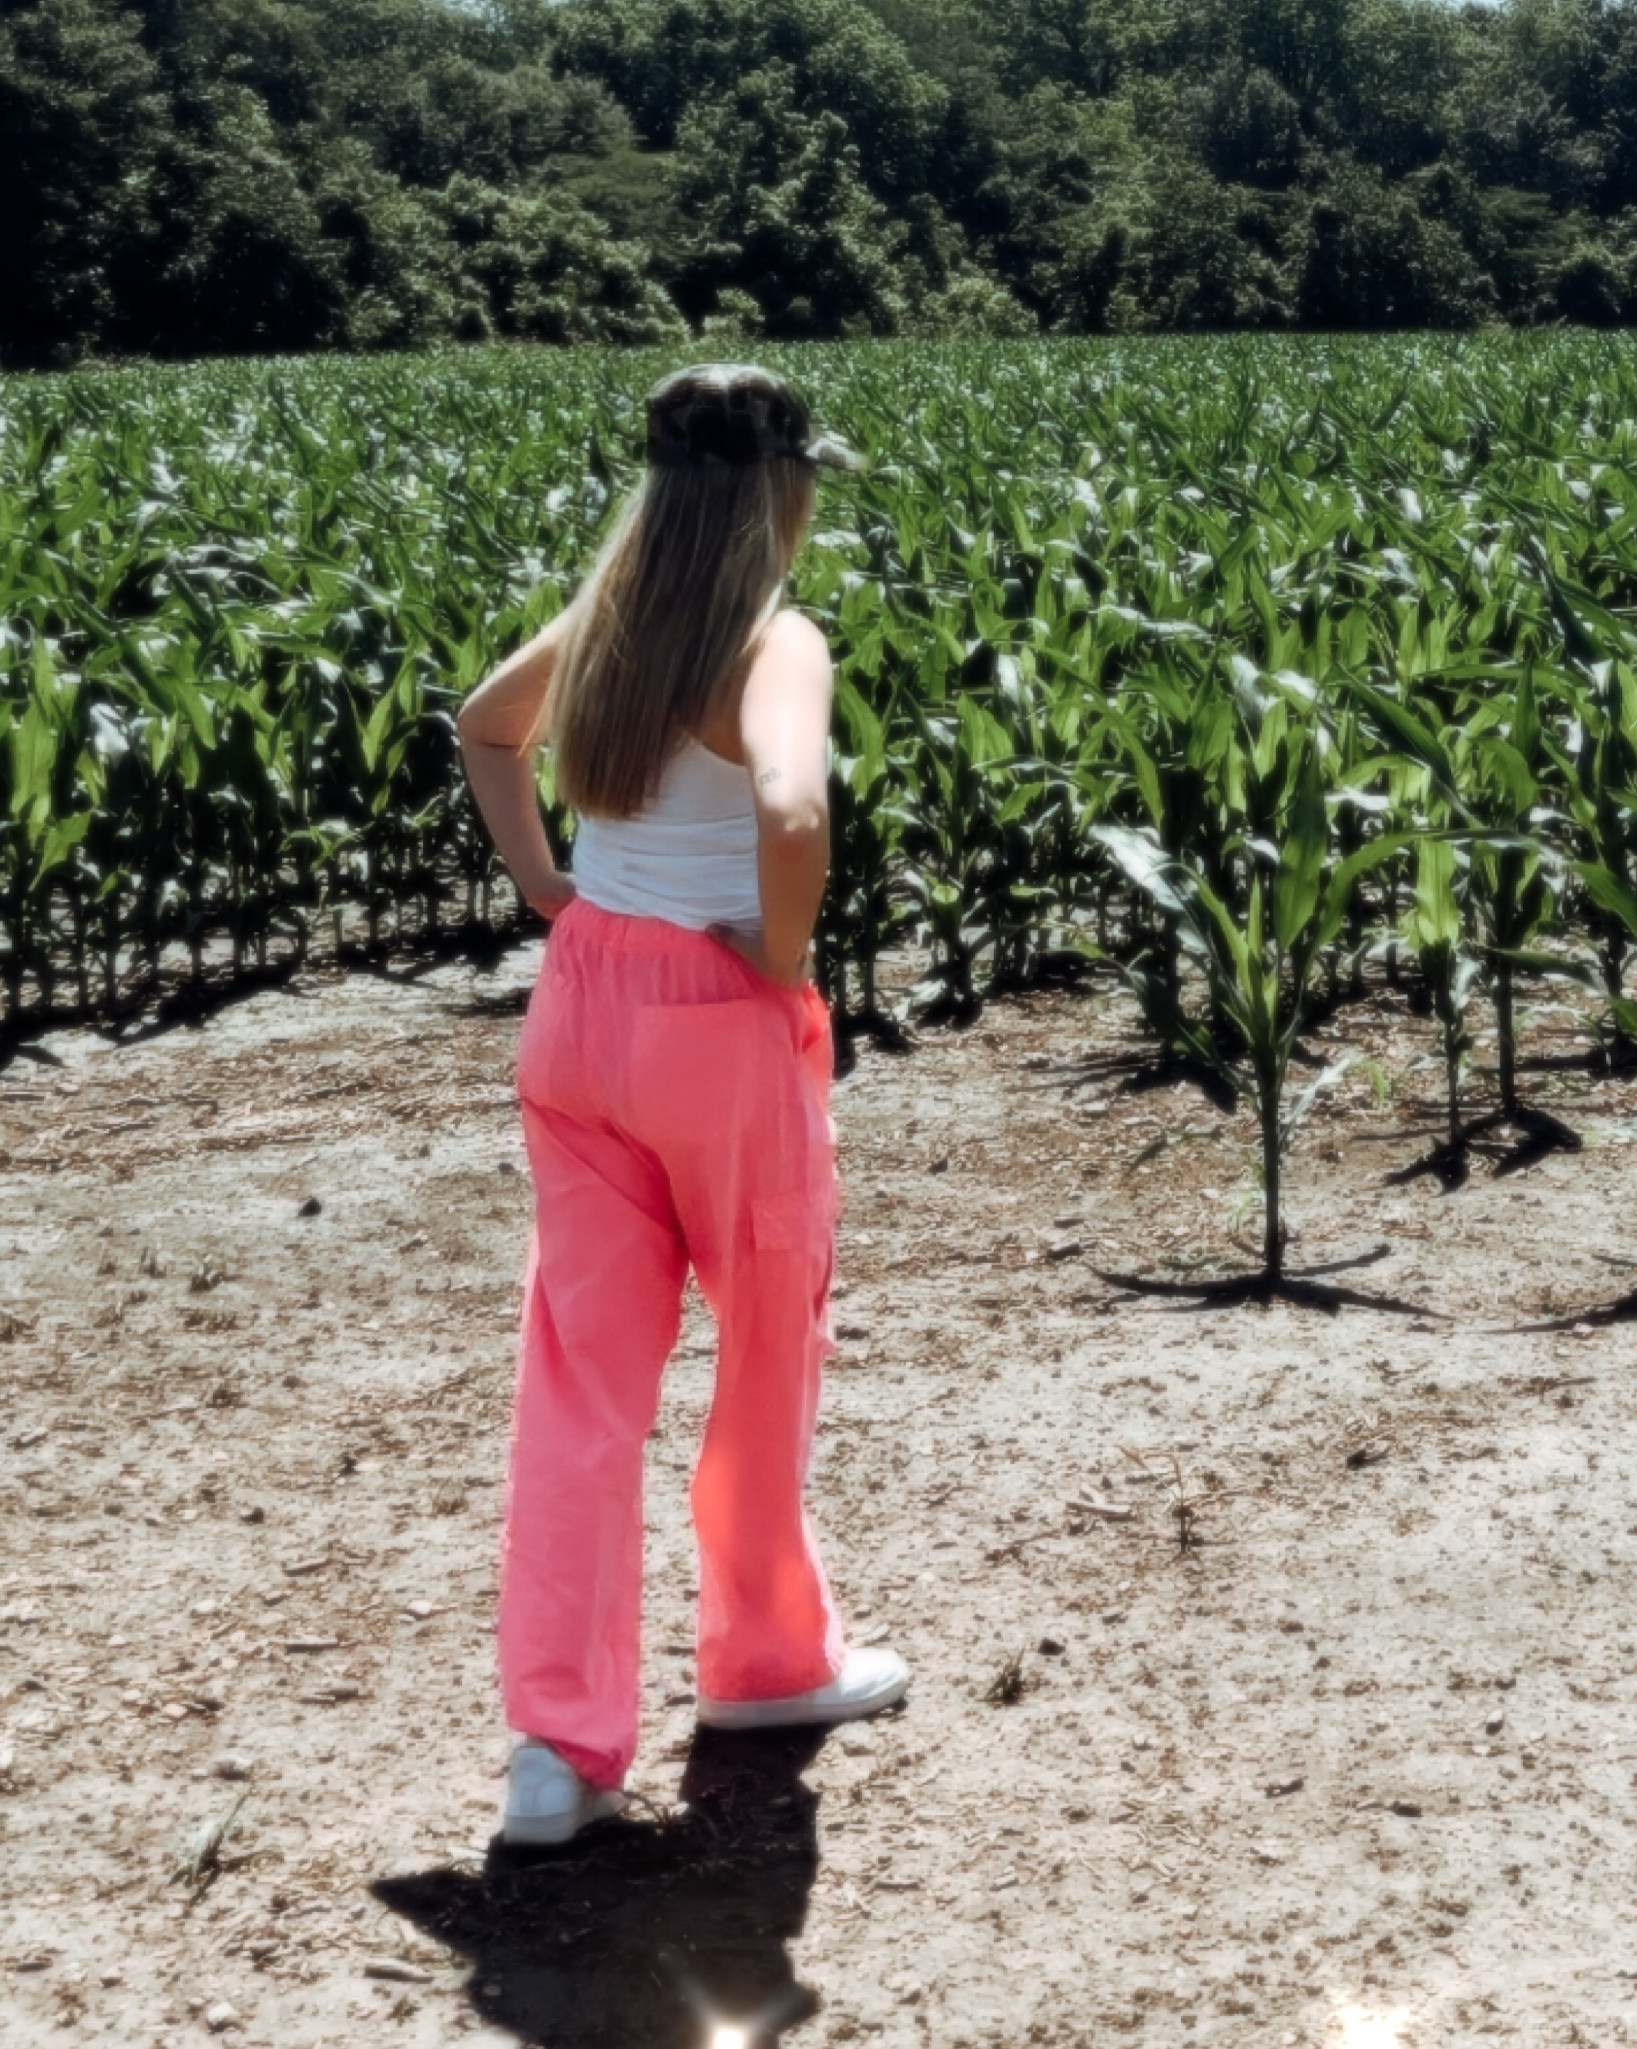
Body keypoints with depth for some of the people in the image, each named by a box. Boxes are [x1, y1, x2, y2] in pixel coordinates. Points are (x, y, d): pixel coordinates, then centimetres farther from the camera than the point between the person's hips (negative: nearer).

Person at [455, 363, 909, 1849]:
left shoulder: (611, 616, 6)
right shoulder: (776, 640, -18)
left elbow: (486, 725, 24)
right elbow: (793, 819, -36)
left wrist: (543, 883, 14)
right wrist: (787, 967, -18)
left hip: (580, 1002, 6)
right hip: (722, 1022, -6)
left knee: (581, 1367, 7)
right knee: (772, 1346, 17)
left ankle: (564, 1739, 6)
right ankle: (770, 1655, 35)